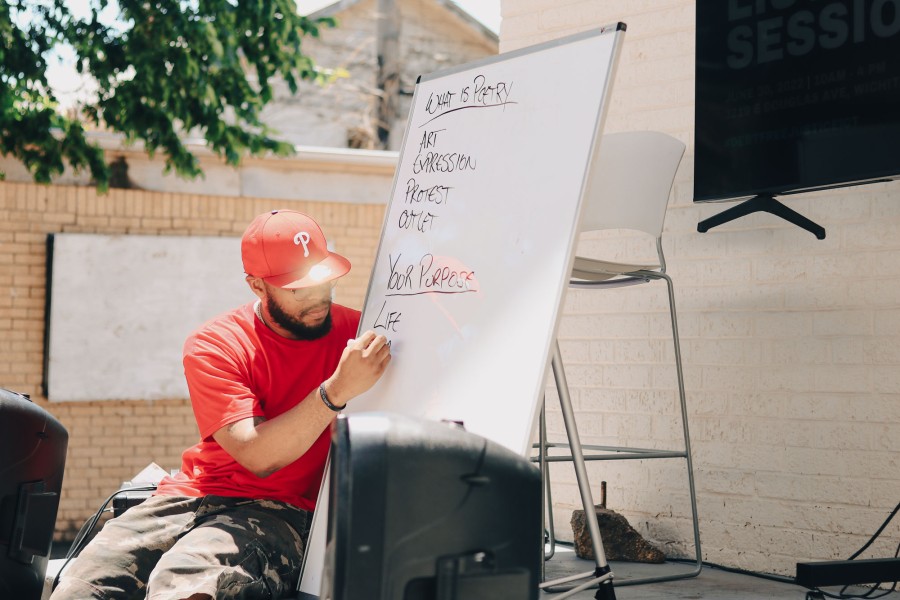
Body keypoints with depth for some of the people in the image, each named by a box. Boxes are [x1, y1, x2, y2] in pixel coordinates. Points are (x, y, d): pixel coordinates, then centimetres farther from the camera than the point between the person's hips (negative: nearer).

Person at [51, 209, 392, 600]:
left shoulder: (352, 332, 3)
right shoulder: (213, 345, -1)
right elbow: (257, 454, -14)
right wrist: (336, 391, -24)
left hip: (281, 511, -2)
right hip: (194, 495, 2)